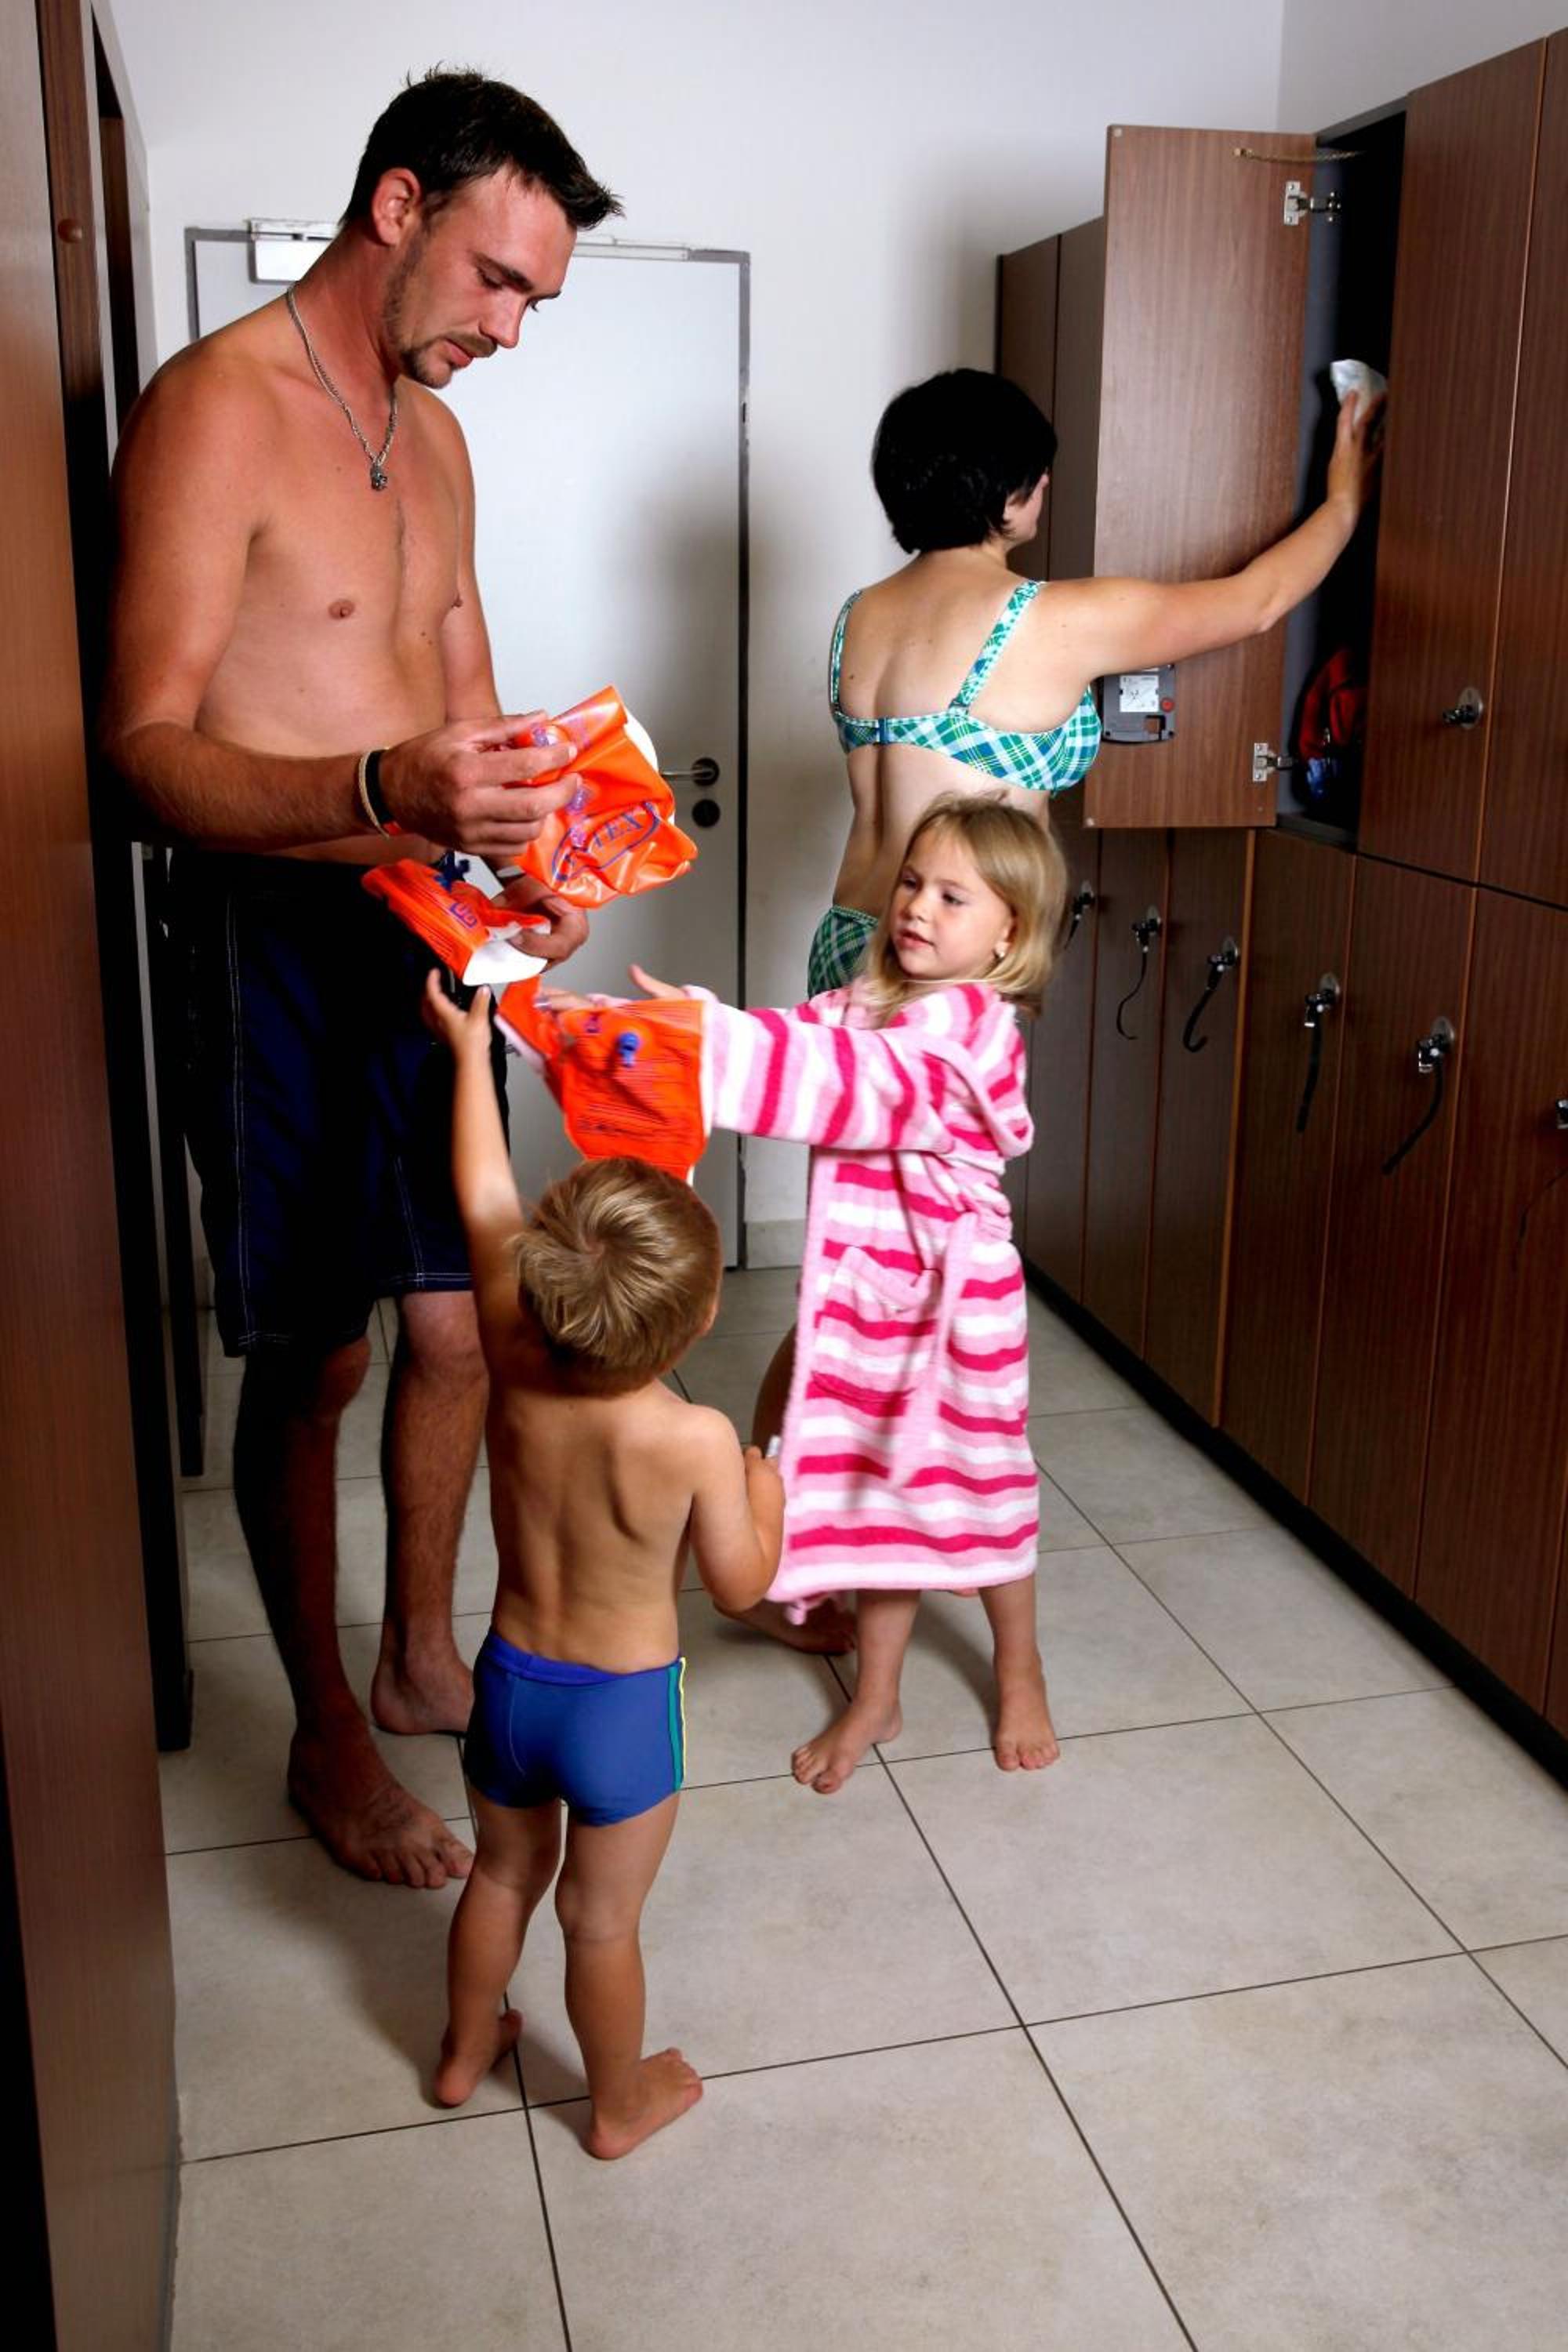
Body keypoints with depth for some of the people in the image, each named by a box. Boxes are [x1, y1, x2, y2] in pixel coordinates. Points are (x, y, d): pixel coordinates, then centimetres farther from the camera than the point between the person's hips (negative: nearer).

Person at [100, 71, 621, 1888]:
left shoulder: (431, 434, 14)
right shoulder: (216, 407, -13)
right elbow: (149, 748, -21)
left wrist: (526, 852, -1)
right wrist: (383, 792, -38)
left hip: (430, 929, 8)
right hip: (281, 941, -7)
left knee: (455, 1327, 13)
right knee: (309, 1363, 3)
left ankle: (421, 1661, 33)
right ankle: (326, 1733, 22)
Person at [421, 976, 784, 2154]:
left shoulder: (516, 1373, -18)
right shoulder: (696, 1439, -27)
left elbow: (487, 1205, -6)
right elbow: (743, 1582, -13)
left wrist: (471, 1050, 3)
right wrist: (765, 1486, 4)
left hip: (511, 1682, 4)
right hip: (626, 1704, -4)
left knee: (504, 1872, 28)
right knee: (602, 1919, 16)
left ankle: (467, 2049, 50)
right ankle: (622, 2103, 40)